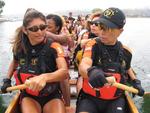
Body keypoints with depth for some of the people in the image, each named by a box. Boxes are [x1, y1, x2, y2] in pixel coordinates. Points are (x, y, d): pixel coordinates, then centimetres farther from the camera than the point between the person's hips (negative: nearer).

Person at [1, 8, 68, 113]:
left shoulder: (54, 47, -17)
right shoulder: (19, 47, -4)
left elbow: (64, 72, -32)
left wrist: (44, 77, -49)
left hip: (52, 95, -2)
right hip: (28, 95, 3)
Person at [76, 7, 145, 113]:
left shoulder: (125, 52, 1)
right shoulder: (93, 45, -11)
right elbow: (83, 66, -30)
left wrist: (135, 81, 10)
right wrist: (91, 71, -52)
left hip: (115, 100, 3)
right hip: (90, 97, -2)